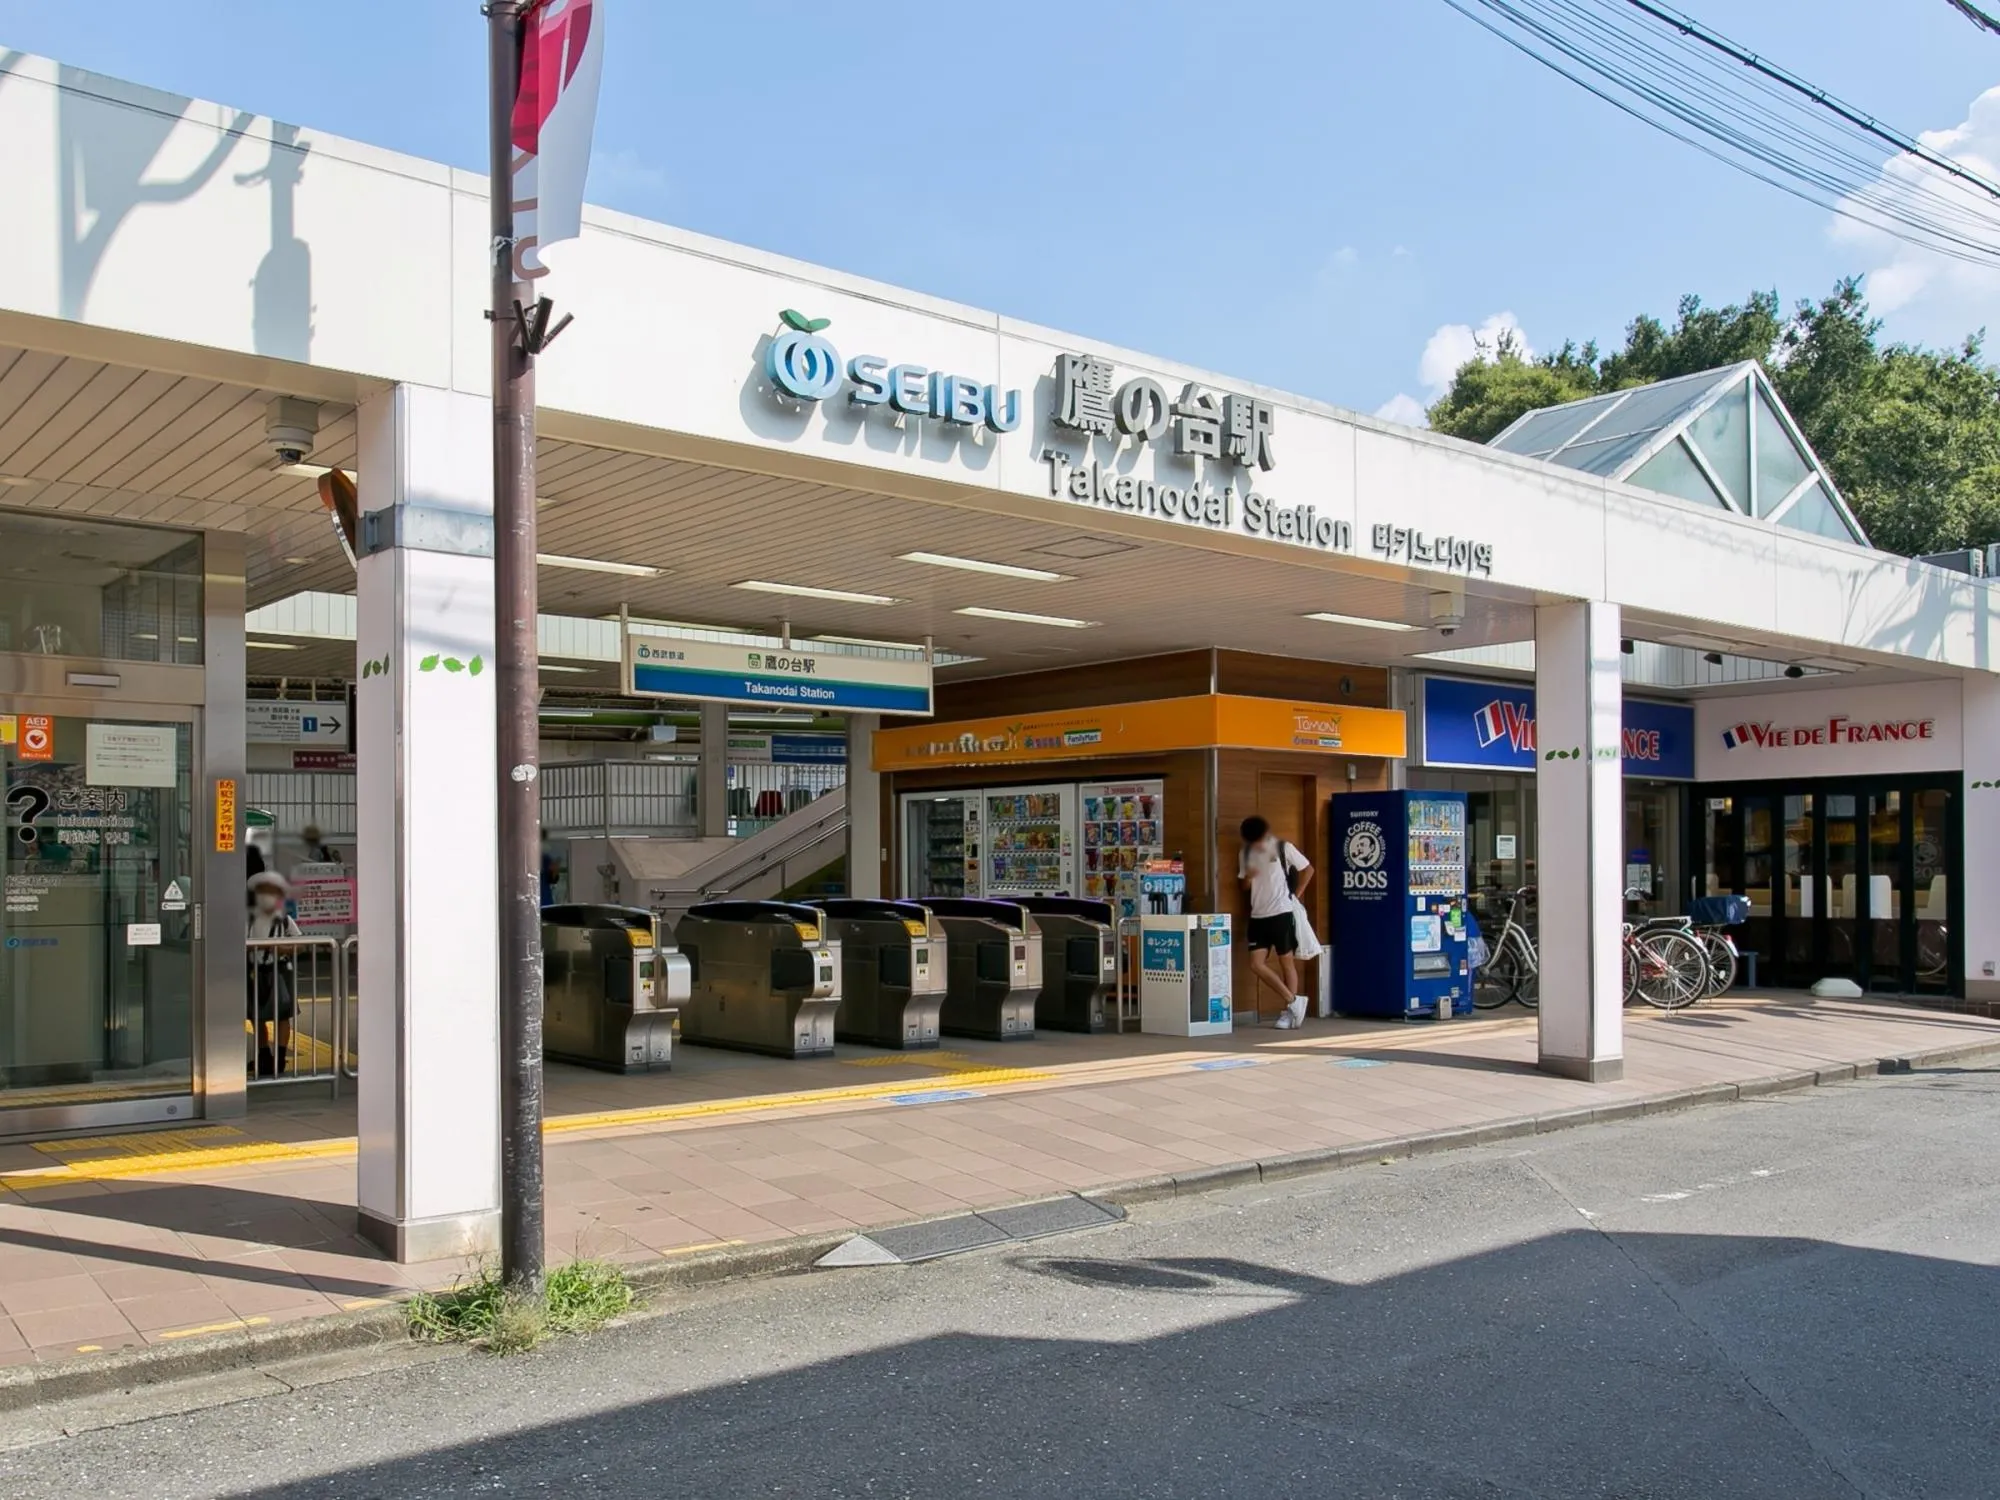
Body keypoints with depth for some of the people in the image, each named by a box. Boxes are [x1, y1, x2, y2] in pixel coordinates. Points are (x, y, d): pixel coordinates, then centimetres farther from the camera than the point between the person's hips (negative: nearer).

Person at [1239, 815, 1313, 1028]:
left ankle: (1288, 1011, 11)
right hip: (1258, 916, 5)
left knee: (1287, 963, 2)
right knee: (1257, 965, -4)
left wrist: (1296, 895, -1)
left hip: (1282, 913, -5)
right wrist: (1249, 877, -8)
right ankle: (1293, 1001, 5)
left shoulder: (1283, 848, -5)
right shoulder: (1245, 854, 9)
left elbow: (1308, 869, 3)